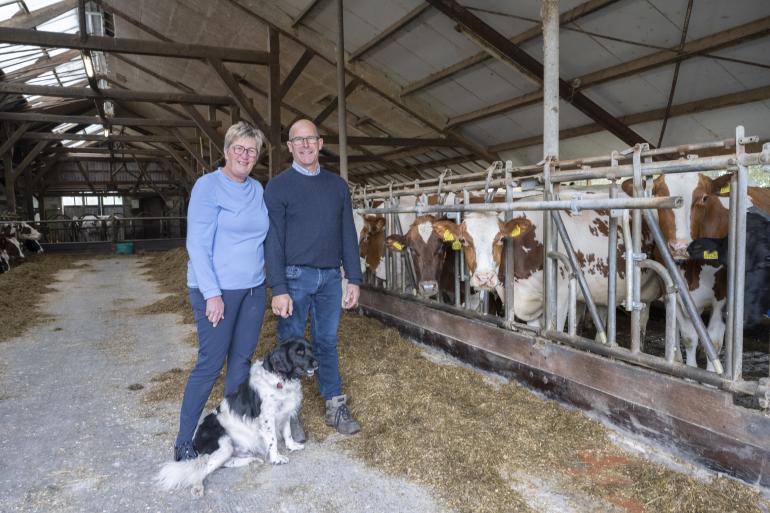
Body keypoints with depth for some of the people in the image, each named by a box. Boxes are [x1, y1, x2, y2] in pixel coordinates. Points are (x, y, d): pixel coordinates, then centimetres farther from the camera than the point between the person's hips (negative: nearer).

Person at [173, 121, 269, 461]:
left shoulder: (257, 189, 10)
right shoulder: (208, 186, -9)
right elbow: (197, 244, -14)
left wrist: (267, 280, 11)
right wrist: (212, 293, -18)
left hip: (254, 289, 6)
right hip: (218, 290, -6)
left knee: (241, 360, 11)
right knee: (210, 364, -2)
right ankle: (183, 443, 13)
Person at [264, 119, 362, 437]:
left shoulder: (337, 185, 10)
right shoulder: (278, 187, -2)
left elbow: (348, 234, 11)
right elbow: (273, 240, -7)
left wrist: (354, 279, 6)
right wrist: (278, 289, -14)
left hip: (330, 277, 4)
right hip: (295, 277, -3)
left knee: (327, 342, 12)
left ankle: (336, 407, 23)